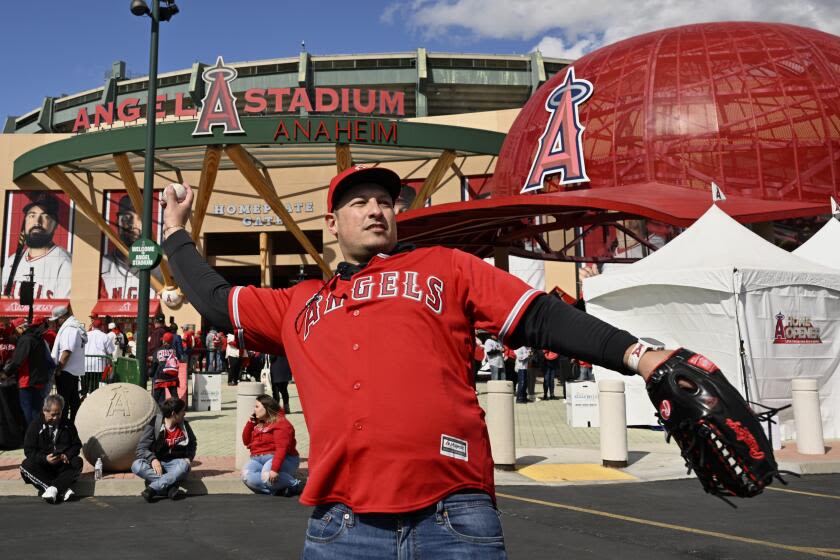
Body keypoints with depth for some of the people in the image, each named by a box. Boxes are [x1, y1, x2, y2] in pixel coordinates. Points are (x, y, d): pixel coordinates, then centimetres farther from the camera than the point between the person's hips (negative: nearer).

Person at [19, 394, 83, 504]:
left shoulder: (68, 424, 7)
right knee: (26, 466, -31)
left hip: (63, 465, 1)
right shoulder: (35, 425, 0)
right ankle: (63, 489, -45)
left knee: (78, 462, -27)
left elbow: (76, 444, 10)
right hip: (43, 466, -1)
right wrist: (44, 458, -24)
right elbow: (28, 450, -5)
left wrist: (67, 455, -13)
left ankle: (54, 488, -46)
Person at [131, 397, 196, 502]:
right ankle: (171, 486, -37)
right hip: (157, 463, -1)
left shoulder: (184, 425, 2)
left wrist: (189, 457, 1)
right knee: (136, 466, -32)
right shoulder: (153, 425, -9)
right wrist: (152, 459, -29)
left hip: (175, 463, 1)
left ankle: (152, 489, -38)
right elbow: (141, 448, -10)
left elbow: (193, 443, 20)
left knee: (184, 466, -36)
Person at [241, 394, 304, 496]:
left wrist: (274, 469, -34)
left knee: (268, 476, -38)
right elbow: (246, 441, 19)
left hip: (281, 460, -7)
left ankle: (297, 485, -16)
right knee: (247, 476, -25)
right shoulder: (258, 423, 14)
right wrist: (250, 423, 6)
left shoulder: (281, 424, -10)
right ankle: (277, 490, -26)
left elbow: (282, 448, -22)